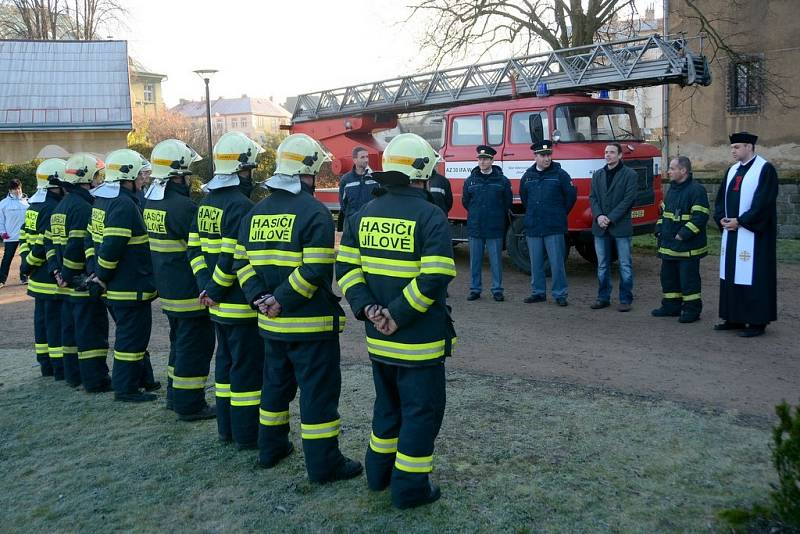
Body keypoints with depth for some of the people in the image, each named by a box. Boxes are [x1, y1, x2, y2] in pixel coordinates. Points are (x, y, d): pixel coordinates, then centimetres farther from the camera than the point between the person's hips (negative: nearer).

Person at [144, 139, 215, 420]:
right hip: (190, 291, -9)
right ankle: (189, 404, 8)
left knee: (180, 341, 21)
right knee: (195, 346, 1)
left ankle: (175, 395, 31)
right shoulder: (182, 206, -22)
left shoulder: (150, 202, 7)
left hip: (167, 289, 9)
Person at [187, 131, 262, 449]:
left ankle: (226, 428, 29)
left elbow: (194, 248, 11)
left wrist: (206, 286, 5)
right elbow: (233, 258, -25)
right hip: (241, 304, -9)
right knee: (247, 366, 1)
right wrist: (215, 291, -14)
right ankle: (247, 435, 11)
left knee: (226, 361, 18)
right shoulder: (241, 205, -18)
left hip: (218, 303, 9)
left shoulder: (207, 203, 11)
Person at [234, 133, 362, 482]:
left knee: (276, 385, 22)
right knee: (318, 391, 2)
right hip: (311, 323, -7)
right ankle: (323, 464, 9)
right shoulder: (314, 212, -14)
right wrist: (282, 301, -16)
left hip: (272, 323, 7)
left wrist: (259, 297, -2)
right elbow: (316, 270, -23)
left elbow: (242, 262, 8)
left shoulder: (256, 213, 10)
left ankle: (271, 449, 35)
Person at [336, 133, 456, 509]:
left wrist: (367, 308, -4)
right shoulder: (430, 216, -14)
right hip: (419, 339, -6)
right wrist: (399, 314, -17)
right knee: (421, 411, 8)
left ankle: (379, 472, 35)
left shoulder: (364, 215, 5)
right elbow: (436, 277, -23)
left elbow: (346, 267, 2)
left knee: (387, 404, 23)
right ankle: (410, 487, 17)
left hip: (378, 338, 6)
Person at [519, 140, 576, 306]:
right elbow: (523, 196, 24)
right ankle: (538, 292, 20)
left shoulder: (559, 174, -3)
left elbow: (571, 195, 1)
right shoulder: (528, 176, 9)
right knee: (536, 262, 10)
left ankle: (560, 294, 6)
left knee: (557, 262, -3)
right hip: (533, 227, 4)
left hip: (554, 227, -4)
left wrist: (560, 214, 7)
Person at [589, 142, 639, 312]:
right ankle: (603, 298, 19)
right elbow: (593, 197, 8)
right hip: (600, 227, 4)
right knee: (602, 265, 10)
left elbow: (628, 199, -9)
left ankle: (625, 299, 8)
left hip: (621, 226, -4)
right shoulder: (597, 175, 14)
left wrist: (610, 218, -15)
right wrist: (598, 216, -10)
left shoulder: (629, 174, -2)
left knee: (625, 265, 1)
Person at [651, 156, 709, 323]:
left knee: (689, 278, -1)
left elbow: (700, 217, -19)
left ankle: (692, 309, 9)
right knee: (668, 276, 15)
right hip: (668, 246, 9)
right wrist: (659, 230, 11)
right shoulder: (672, 188, 14)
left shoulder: (696, 190, -13)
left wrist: (683, 234, -22)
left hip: (687, 247, -9)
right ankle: (671, 306, 26)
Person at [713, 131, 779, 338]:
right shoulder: (733, 170, 14)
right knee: (731, 275, 10)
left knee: (753, 276, -5)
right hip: (731, 232, 8)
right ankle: (734, 318, 19)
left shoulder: (765, 169, -9)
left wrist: (740, 221, -16)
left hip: (753, 233, -8)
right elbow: (721, 197, 17)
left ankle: (757, 322, 3)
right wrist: (722, 218, 0)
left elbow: (764, 201, -16)